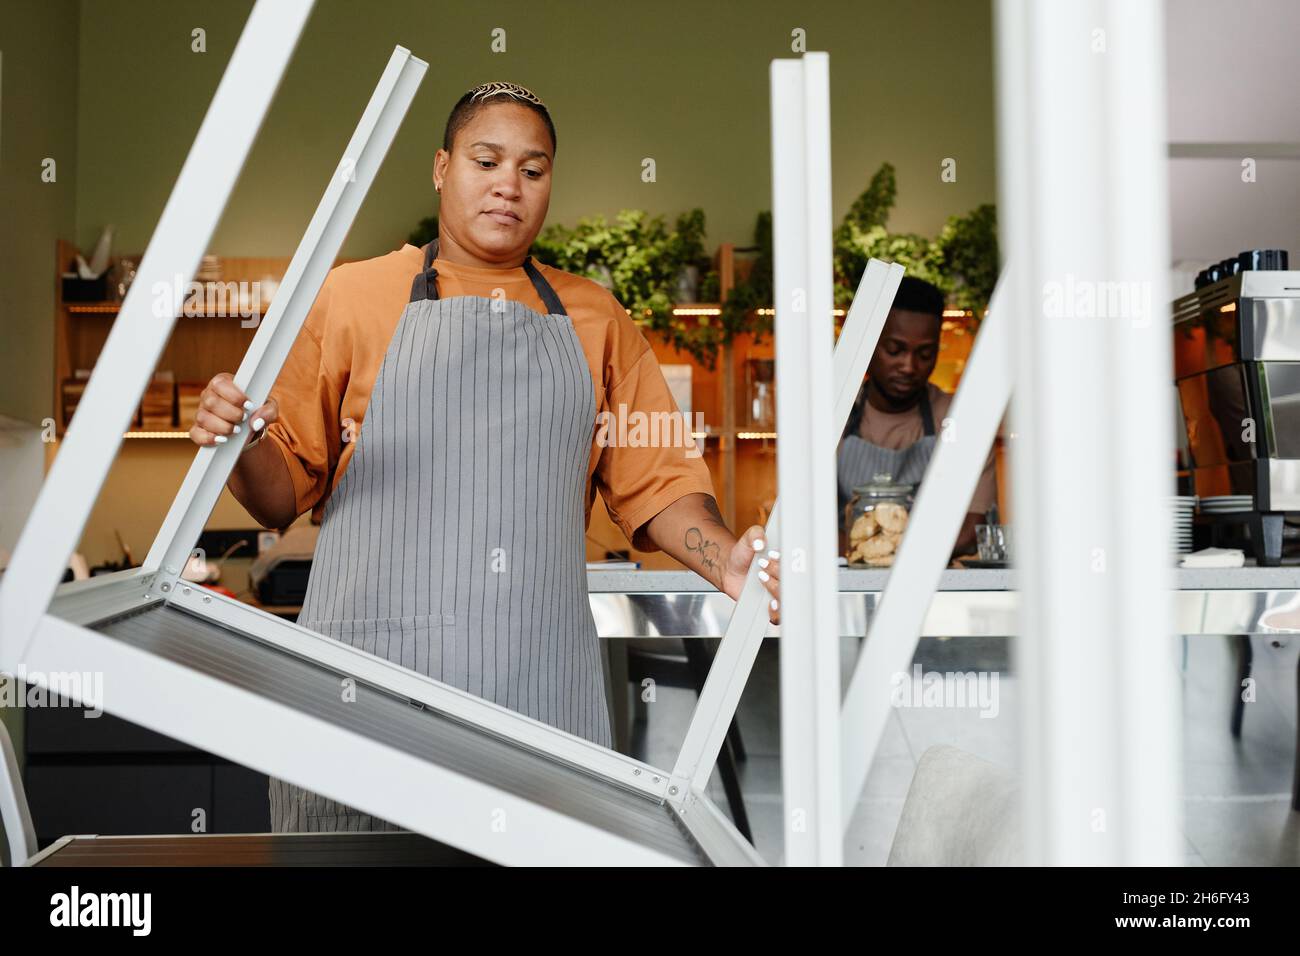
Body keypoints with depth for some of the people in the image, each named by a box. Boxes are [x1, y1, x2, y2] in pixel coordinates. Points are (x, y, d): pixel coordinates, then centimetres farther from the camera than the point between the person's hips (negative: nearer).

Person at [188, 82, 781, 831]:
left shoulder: (595, 318, 14)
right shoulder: (352, 297, 8)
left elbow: (656, 479, 11)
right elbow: (286, 489, 9)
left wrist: (726, 560, -6)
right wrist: (240, 446, -13)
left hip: (541, 683, 2)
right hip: (374, 673, -1)